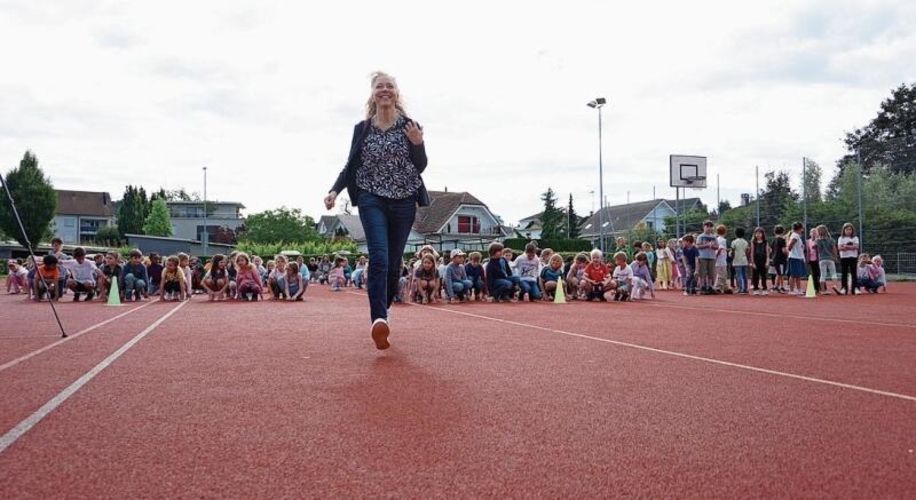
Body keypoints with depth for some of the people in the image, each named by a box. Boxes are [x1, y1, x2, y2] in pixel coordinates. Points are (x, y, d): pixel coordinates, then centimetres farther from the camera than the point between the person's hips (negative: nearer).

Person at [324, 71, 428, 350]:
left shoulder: (410, 127, 4)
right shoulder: (362, 128, 6)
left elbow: (420, 168, 5)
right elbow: (351, 165, 10)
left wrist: (417, 144, -13)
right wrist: (335, 190, -5)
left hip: (404, 202, 2)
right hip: (372, 200, -1)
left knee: (394, 262, 6)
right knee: (379, 256, -20)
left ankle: (382, 311, 25)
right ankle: (378, 320, -30)